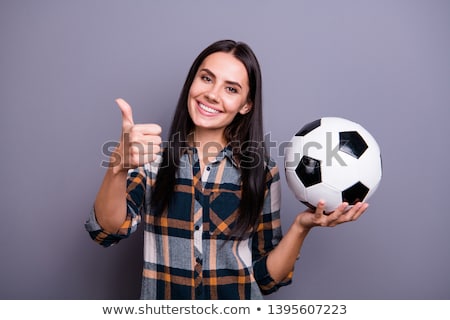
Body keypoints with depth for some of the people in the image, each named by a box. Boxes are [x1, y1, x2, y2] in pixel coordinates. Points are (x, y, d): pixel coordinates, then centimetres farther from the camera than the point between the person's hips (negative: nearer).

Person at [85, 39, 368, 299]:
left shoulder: (262, 170, -5)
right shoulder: (152, 157, -3)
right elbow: (108, 230, -17)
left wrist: (301, 226, -17)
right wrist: (120, 165, -33)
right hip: (160, 297, 1)